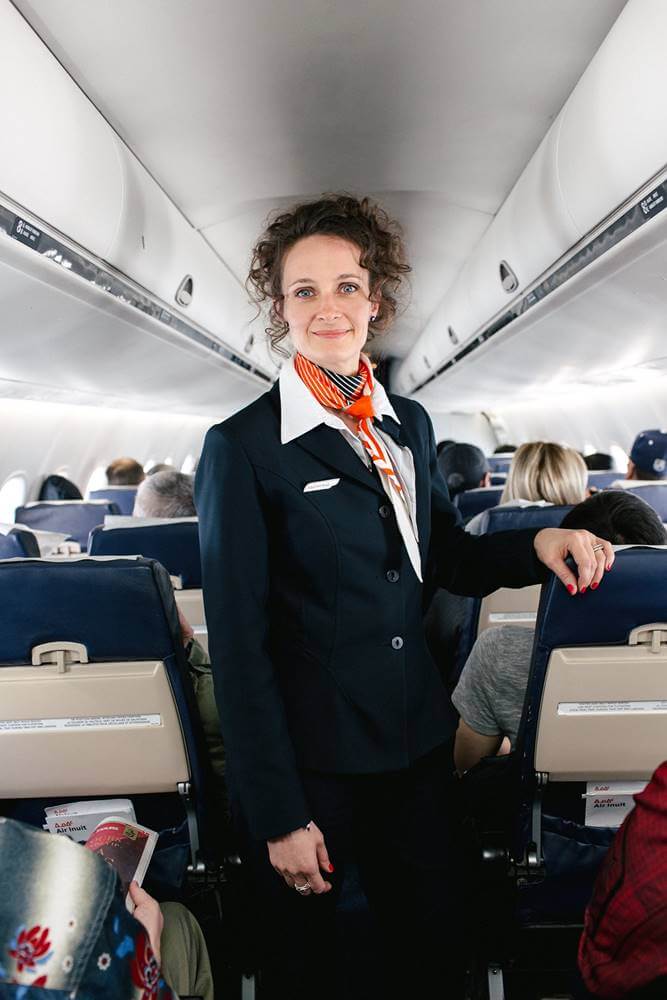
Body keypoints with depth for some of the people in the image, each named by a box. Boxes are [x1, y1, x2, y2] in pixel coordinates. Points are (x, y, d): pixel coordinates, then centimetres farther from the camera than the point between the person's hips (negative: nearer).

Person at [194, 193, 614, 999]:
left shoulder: (409, 424, 4)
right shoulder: (242, 447, -13)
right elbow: (238, 643, -13)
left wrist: (536, 546, -9)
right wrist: (279, 815, -12)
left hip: (417, 743, 5)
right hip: (307, 757, -4)